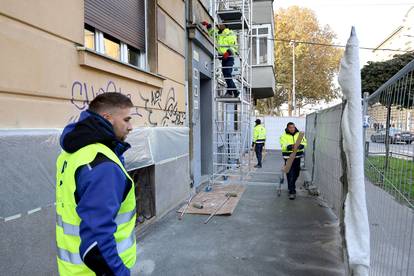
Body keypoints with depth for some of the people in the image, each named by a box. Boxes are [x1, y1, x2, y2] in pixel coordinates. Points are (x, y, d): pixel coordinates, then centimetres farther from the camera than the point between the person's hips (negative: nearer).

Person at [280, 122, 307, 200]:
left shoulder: (299, 134, 5)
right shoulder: (284, 136, -6)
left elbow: (304, 143, -3)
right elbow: (283, 146, -19)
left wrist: (300, 146, -25)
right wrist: (290, 147, -38)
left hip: (297, 156, 4)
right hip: (288, 157, -4)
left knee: (296, 173, 17)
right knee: (290, 174, -8)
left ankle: (291, 186, 41)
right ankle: (292, 191, -4)